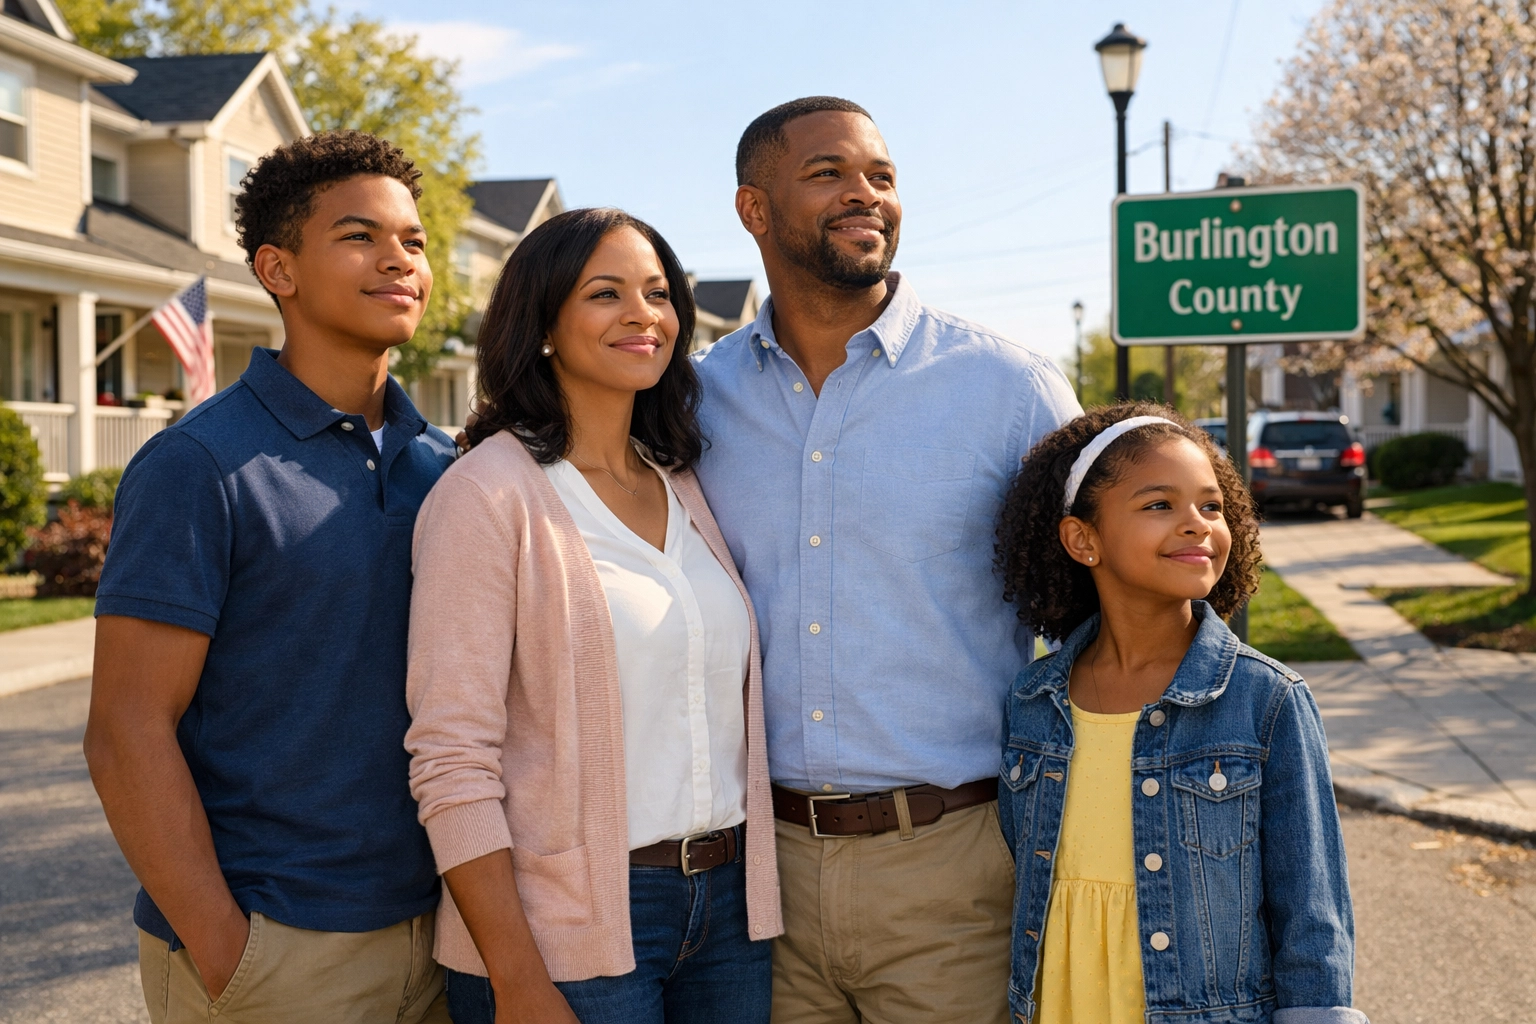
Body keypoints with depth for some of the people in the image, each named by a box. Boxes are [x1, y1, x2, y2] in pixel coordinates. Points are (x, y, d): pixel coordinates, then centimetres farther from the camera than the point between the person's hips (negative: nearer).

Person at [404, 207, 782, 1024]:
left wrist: (750, 884, 8)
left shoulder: (685, 489, 9)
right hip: (570, 927, -6)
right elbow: (450, 758, -14)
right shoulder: (490, 492, -10)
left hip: (728, 909, 6)